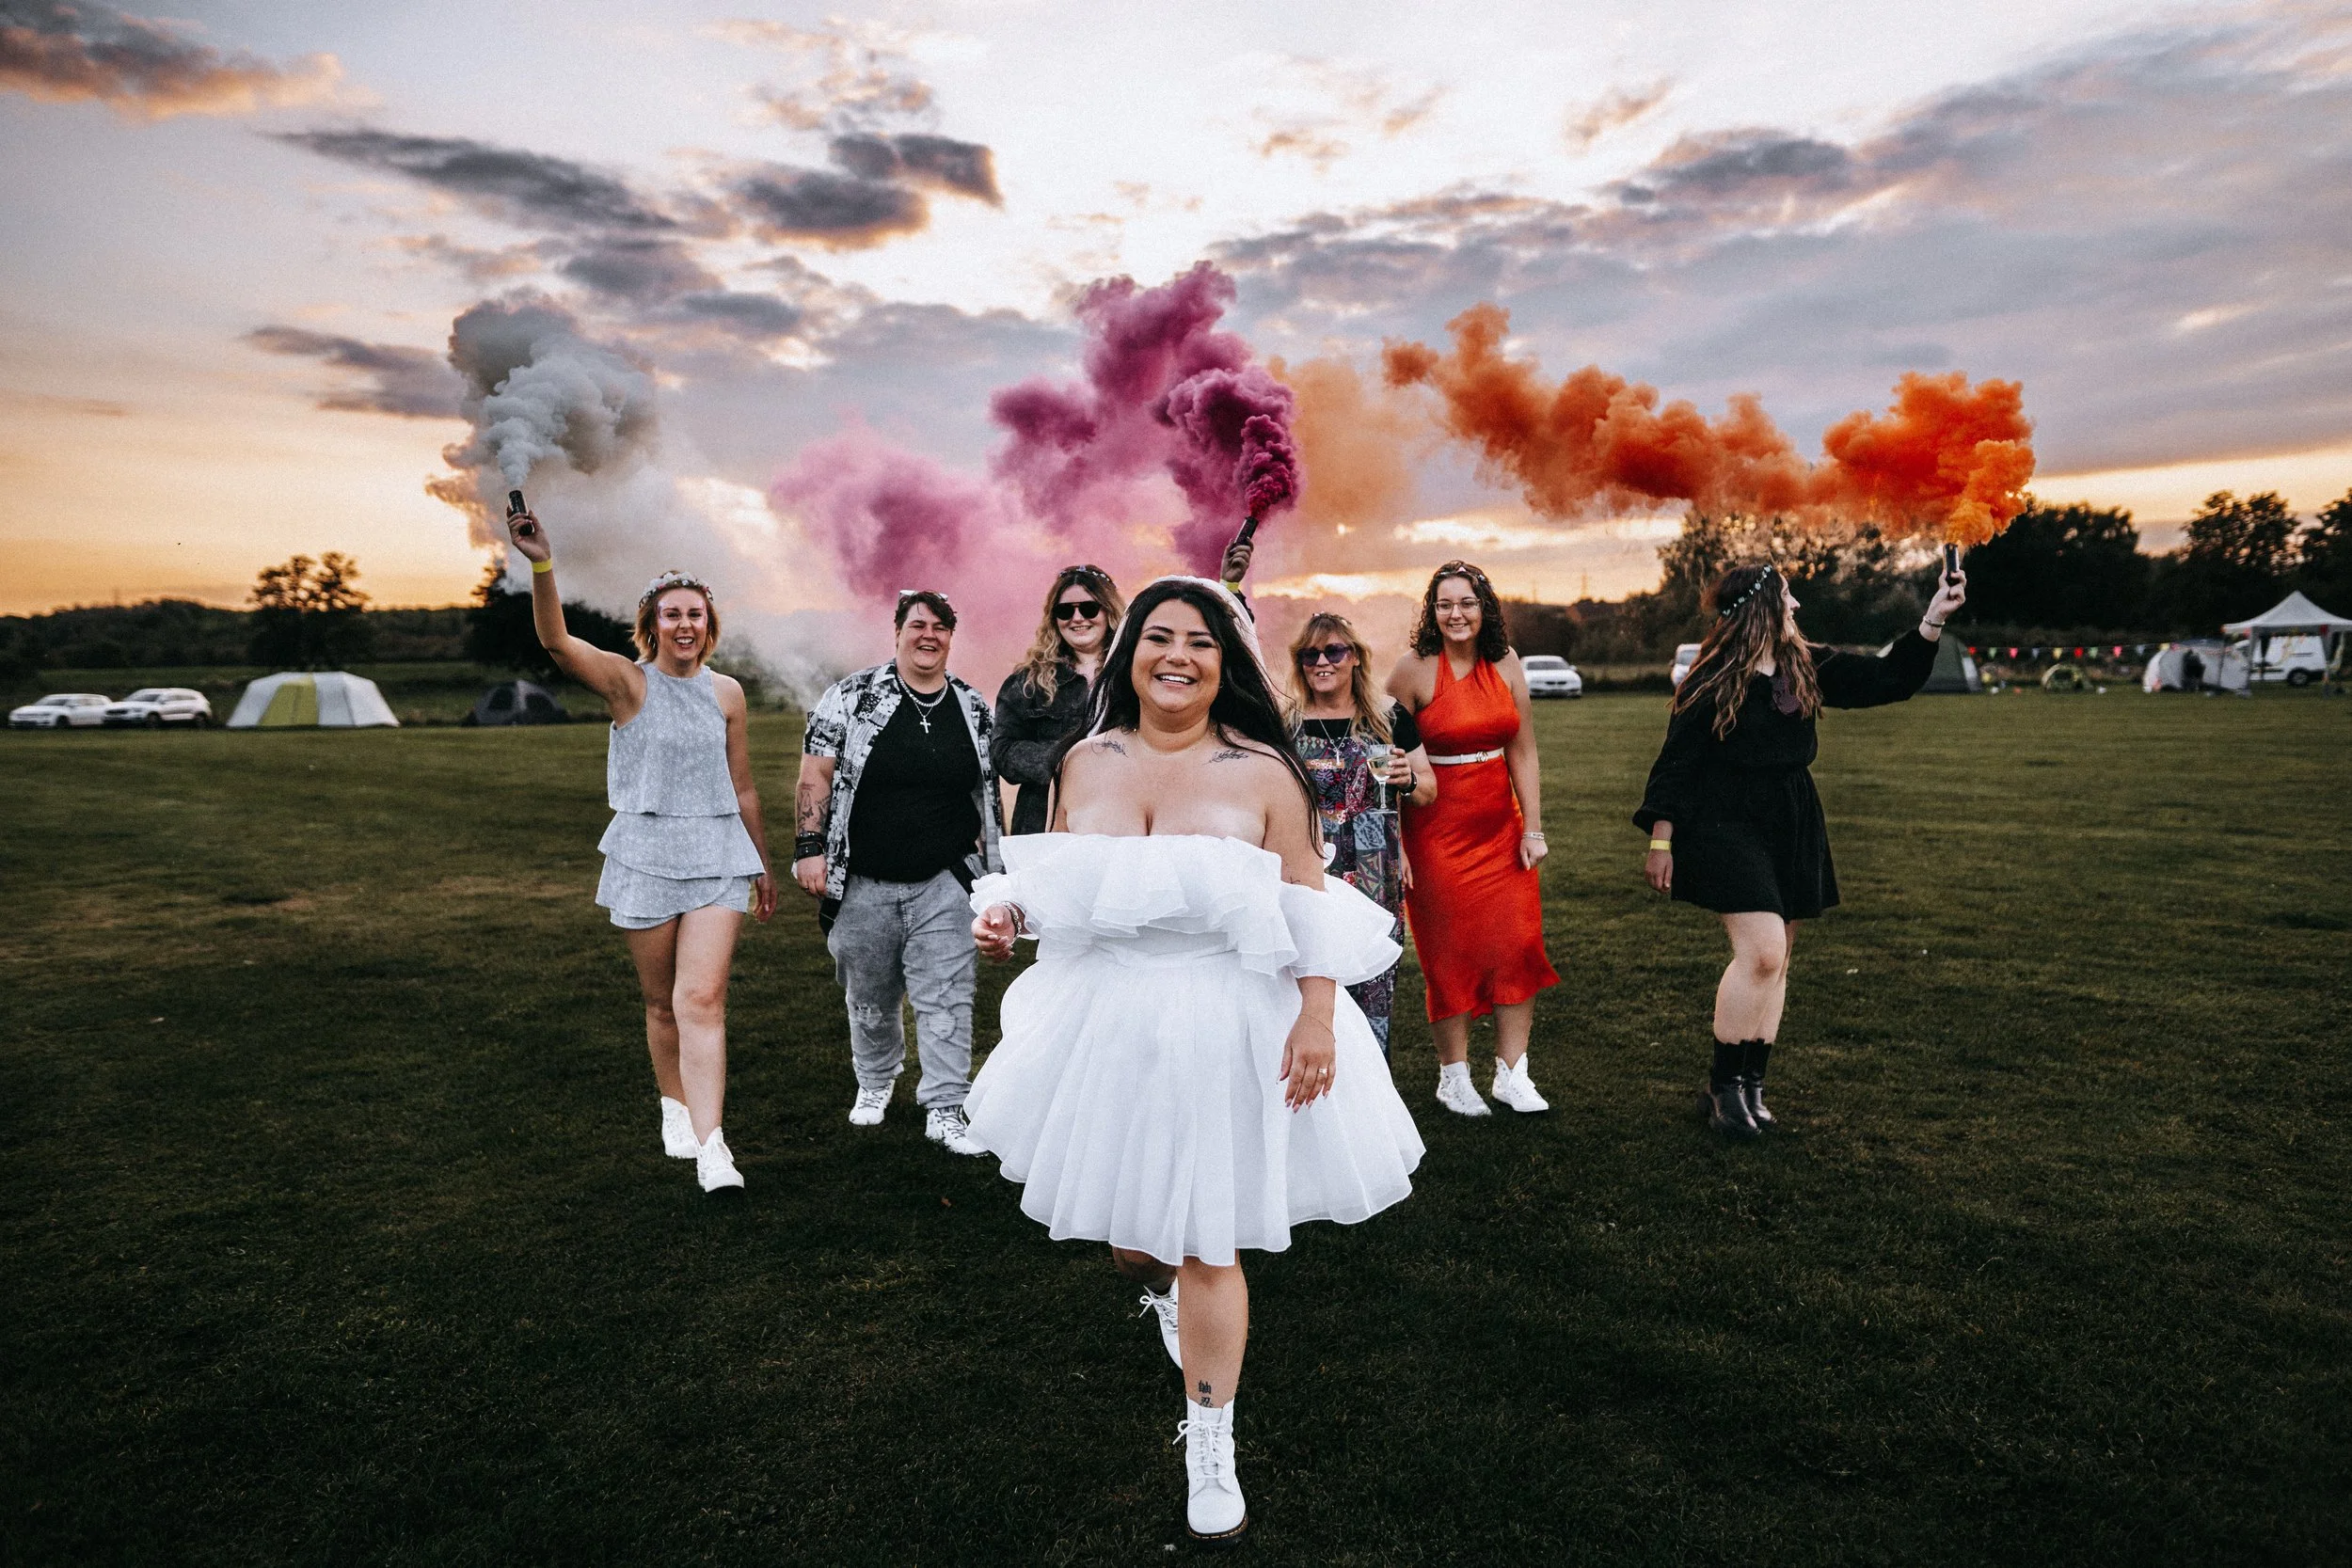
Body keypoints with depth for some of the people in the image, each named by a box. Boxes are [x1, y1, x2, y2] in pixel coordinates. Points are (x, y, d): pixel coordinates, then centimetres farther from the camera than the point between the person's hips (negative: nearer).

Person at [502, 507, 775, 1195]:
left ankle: (711, 1145, -13)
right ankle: (674, 1109, 33)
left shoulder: (726, 693, 7)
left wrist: (763, 864, 20)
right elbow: (556, 642, -21)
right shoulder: (627, 682, -2)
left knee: (703, 999, -10)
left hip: (718, 855, 1)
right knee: (662, 1002, 10)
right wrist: (542, 566, -37)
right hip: (644, 856, -1)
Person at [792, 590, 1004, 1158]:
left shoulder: (975, 710, 5)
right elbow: (816, 775, -3)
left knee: (946, 1000, -2)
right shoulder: (851, 697, -3)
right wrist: (809, 848, -10)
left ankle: (945, 1110, 7)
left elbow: (990, 791, 13)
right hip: (863, 882, 0)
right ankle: (875, 1082, 40)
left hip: (944, 883, 1)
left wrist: (986, 859, 10)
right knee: (870, 998, 15)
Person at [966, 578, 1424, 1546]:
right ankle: (1162, 1289, 57)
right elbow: (1050, 877, 12)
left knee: (1208, 1247, 4)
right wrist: (1005, 912, -8)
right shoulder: (1085, 763, 2)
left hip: (1226, 1031, -3)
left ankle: (1210, 1448, 25)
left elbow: (1310, 907, -5)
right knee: (1125, 1229, 18)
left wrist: (1316, 1018, -12)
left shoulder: (1261, 773, -7)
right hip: (1104, 1022, 4)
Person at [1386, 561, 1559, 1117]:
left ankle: (1512, 1073, 14)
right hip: (1437, 827, -4)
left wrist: (1533, 829, 1)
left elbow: (1522, 752, 4)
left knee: (1517, 943, 2)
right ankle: (1454, 1077, 16)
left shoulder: (1505, 664, 3)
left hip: (1501, 825, 4)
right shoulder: (1414, 669, -10)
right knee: (1450, 951, 2)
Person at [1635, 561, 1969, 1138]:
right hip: (1728, 826, -7)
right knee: (1761, 952, -16)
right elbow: (1675, 765, -9)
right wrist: (1660, 841, -10)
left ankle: (1751, 1085, 17)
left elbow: (1887, 679, 13)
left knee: (1773, 962, 8)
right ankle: (1723, 1084, -2)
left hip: (1793, 829, 7)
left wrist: (1932, 620, 3)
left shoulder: (1806, 667, 7)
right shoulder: (1711, 683, -10)